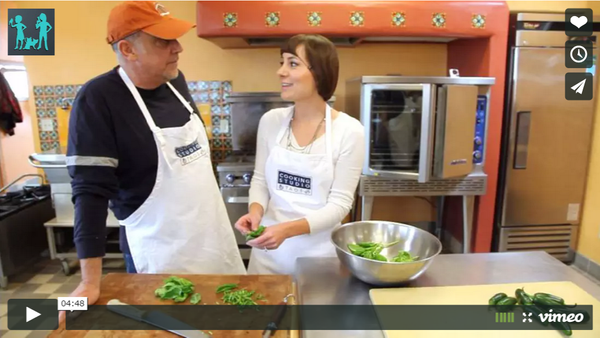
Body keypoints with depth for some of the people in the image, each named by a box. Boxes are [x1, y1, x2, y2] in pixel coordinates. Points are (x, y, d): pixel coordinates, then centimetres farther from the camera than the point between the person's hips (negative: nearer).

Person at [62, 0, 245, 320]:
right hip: (160, 255, -6)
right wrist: (91, 282, -20)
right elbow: (91, 190, -21)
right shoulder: (98, 100, -19)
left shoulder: (175, 81, 0)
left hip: (213, 236, 6)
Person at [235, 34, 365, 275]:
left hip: (318, 253, -3)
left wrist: (288, 229, -26)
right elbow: (260, 179, 6)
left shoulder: (349, 131, -14)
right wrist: (256, 210, -15)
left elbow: (340, 203, -13)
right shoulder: (270, 121, -3)